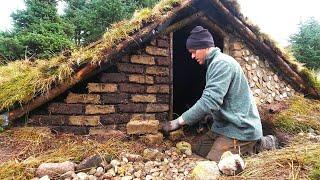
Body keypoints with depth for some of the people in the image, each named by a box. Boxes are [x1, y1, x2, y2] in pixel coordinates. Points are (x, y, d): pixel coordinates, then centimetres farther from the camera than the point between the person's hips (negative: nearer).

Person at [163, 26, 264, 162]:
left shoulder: (221, 63, -20)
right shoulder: (215, 63, 14)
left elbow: (210, 101, -29)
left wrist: (180, 121, -23)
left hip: (240, 129, -10)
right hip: (226, 125, 10)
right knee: (198, 150, 10)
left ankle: (252, 147, 2)